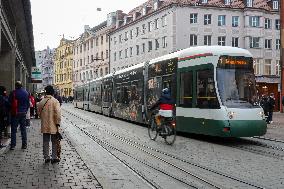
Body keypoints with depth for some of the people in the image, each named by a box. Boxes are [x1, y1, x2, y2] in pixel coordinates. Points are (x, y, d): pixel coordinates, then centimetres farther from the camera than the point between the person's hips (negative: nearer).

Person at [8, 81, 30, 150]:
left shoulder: (13, 93, -10)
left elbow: (10, 103, -7)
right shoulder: (26, 93, 3)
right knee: (23, 129, 10)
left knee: (13, 129, 3)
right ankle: (24, 145, 11)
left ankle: (13, 145, 2)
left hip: (15, 113, -3)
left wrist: (11, 111, 7)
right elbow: (28, 104, 7)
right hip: (23, 113, 3)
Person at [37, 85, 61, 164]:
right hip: (53, 125, -4)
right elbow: (58, 113, -18)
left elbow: (39, 112, 12)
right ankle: (54, 157, 10)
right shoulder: (55, 101, -12)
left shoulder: (41, 101, 4)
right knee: (54, 142, 7)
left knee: (45, 142, 13)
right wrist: (58, 123, -13)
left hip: (44, 126, 4)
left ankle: (46, 157, 17)